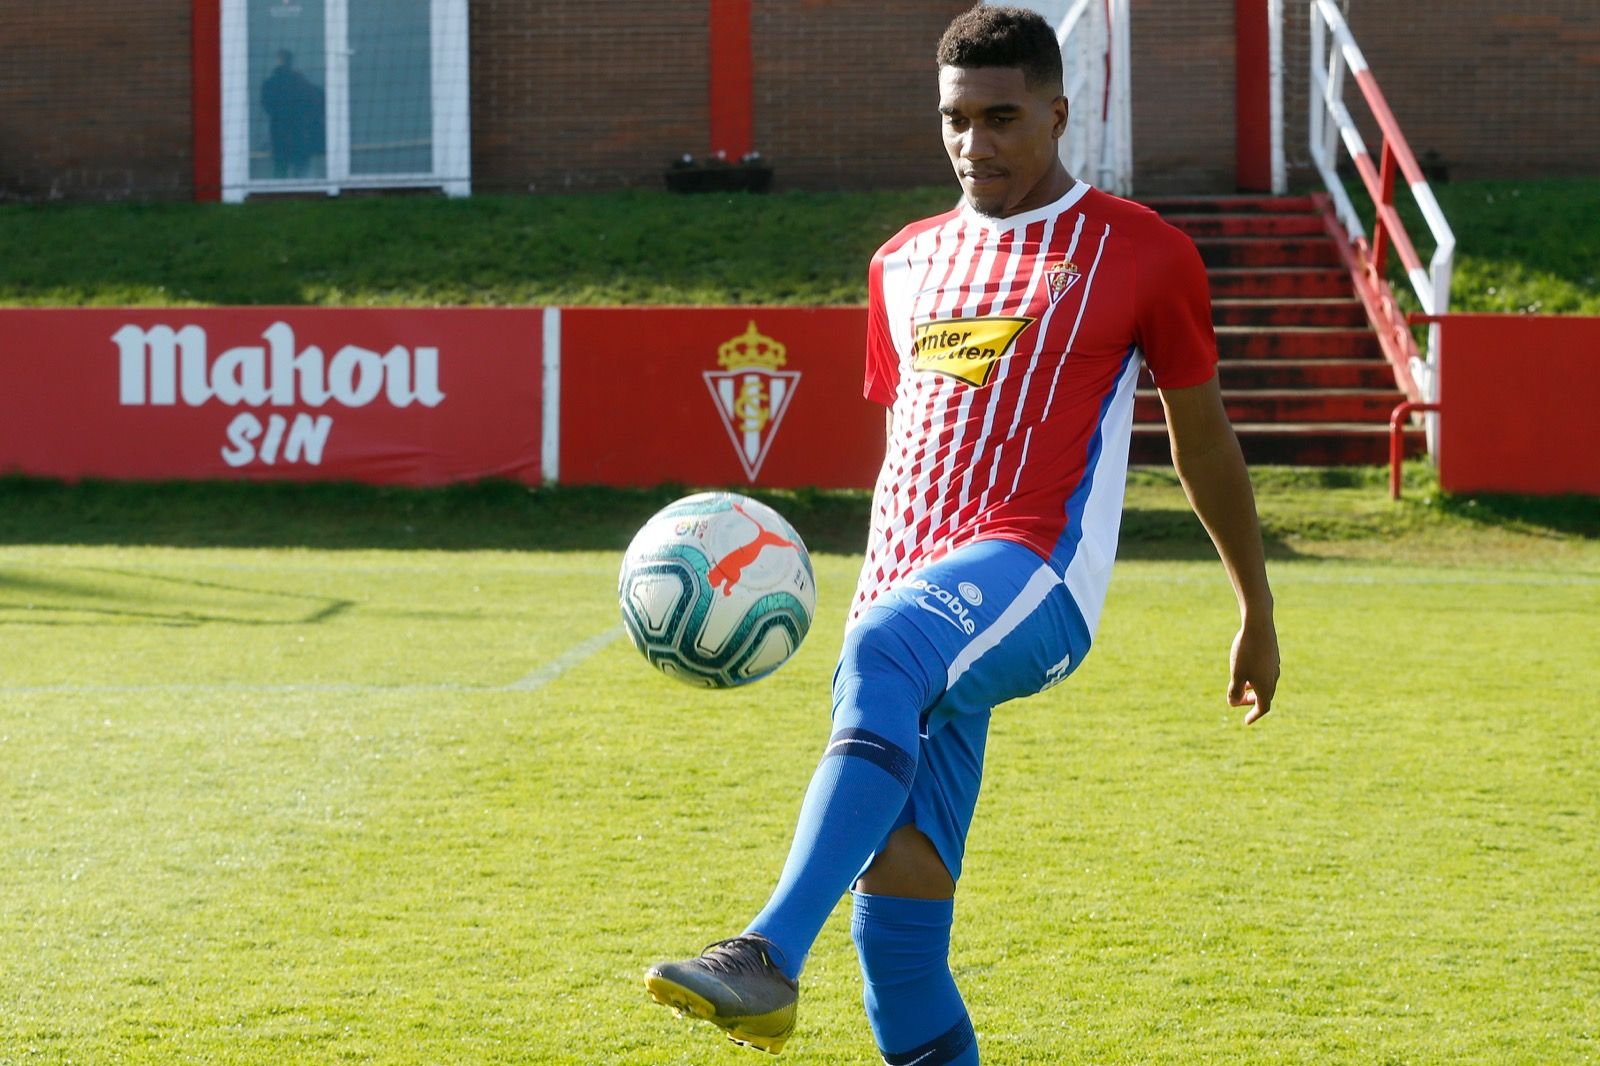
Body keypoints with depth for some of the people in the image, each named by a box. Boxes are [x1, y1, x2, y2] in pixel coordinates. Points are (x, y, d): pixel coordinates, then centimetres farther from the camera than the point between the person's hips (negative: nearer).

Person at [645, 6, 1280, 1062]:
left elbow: (1204, 439, 16)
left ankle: (770, 959, -49)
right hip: (915, 598, 6)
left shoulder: (1141, 252, 8)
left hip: (1034, 576, -6)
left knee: (883, 657, -38)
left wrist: (1257, 609, 22)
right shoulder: (907, 262, 22)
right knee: (894, 894, -4)